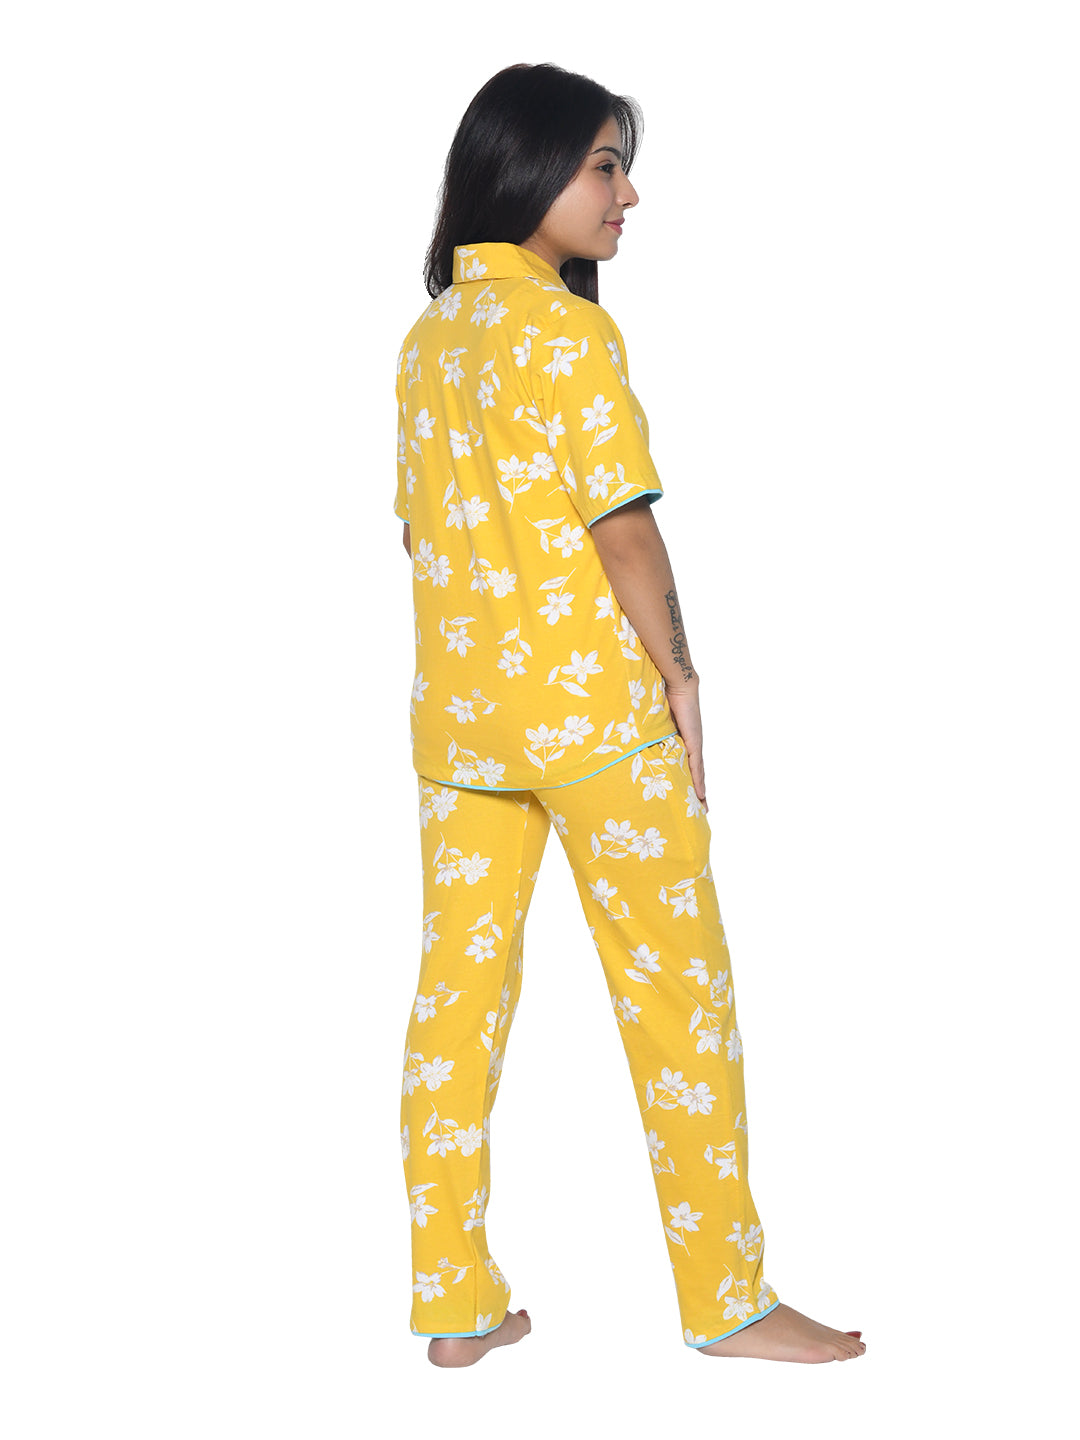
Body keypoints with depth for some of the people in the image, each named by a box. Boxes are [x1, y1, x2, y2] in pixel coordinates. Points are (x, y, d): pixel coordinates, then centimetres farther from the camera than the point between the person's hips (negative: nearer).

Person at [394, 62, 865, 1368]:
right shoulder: (564, 326, -11)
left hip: (455, 711, 7)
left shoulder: (428, 337, 12)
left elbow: (422, 527, 13)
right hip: (590, 705, -7)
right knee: (676, 992, 2)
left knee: (456, 992, 8)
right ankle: (725, 1299, 11)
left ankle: (455, 1304, 16)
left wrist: (473, 678, 17)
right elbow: (622, 524, -15)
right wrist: (676, 673, -6)